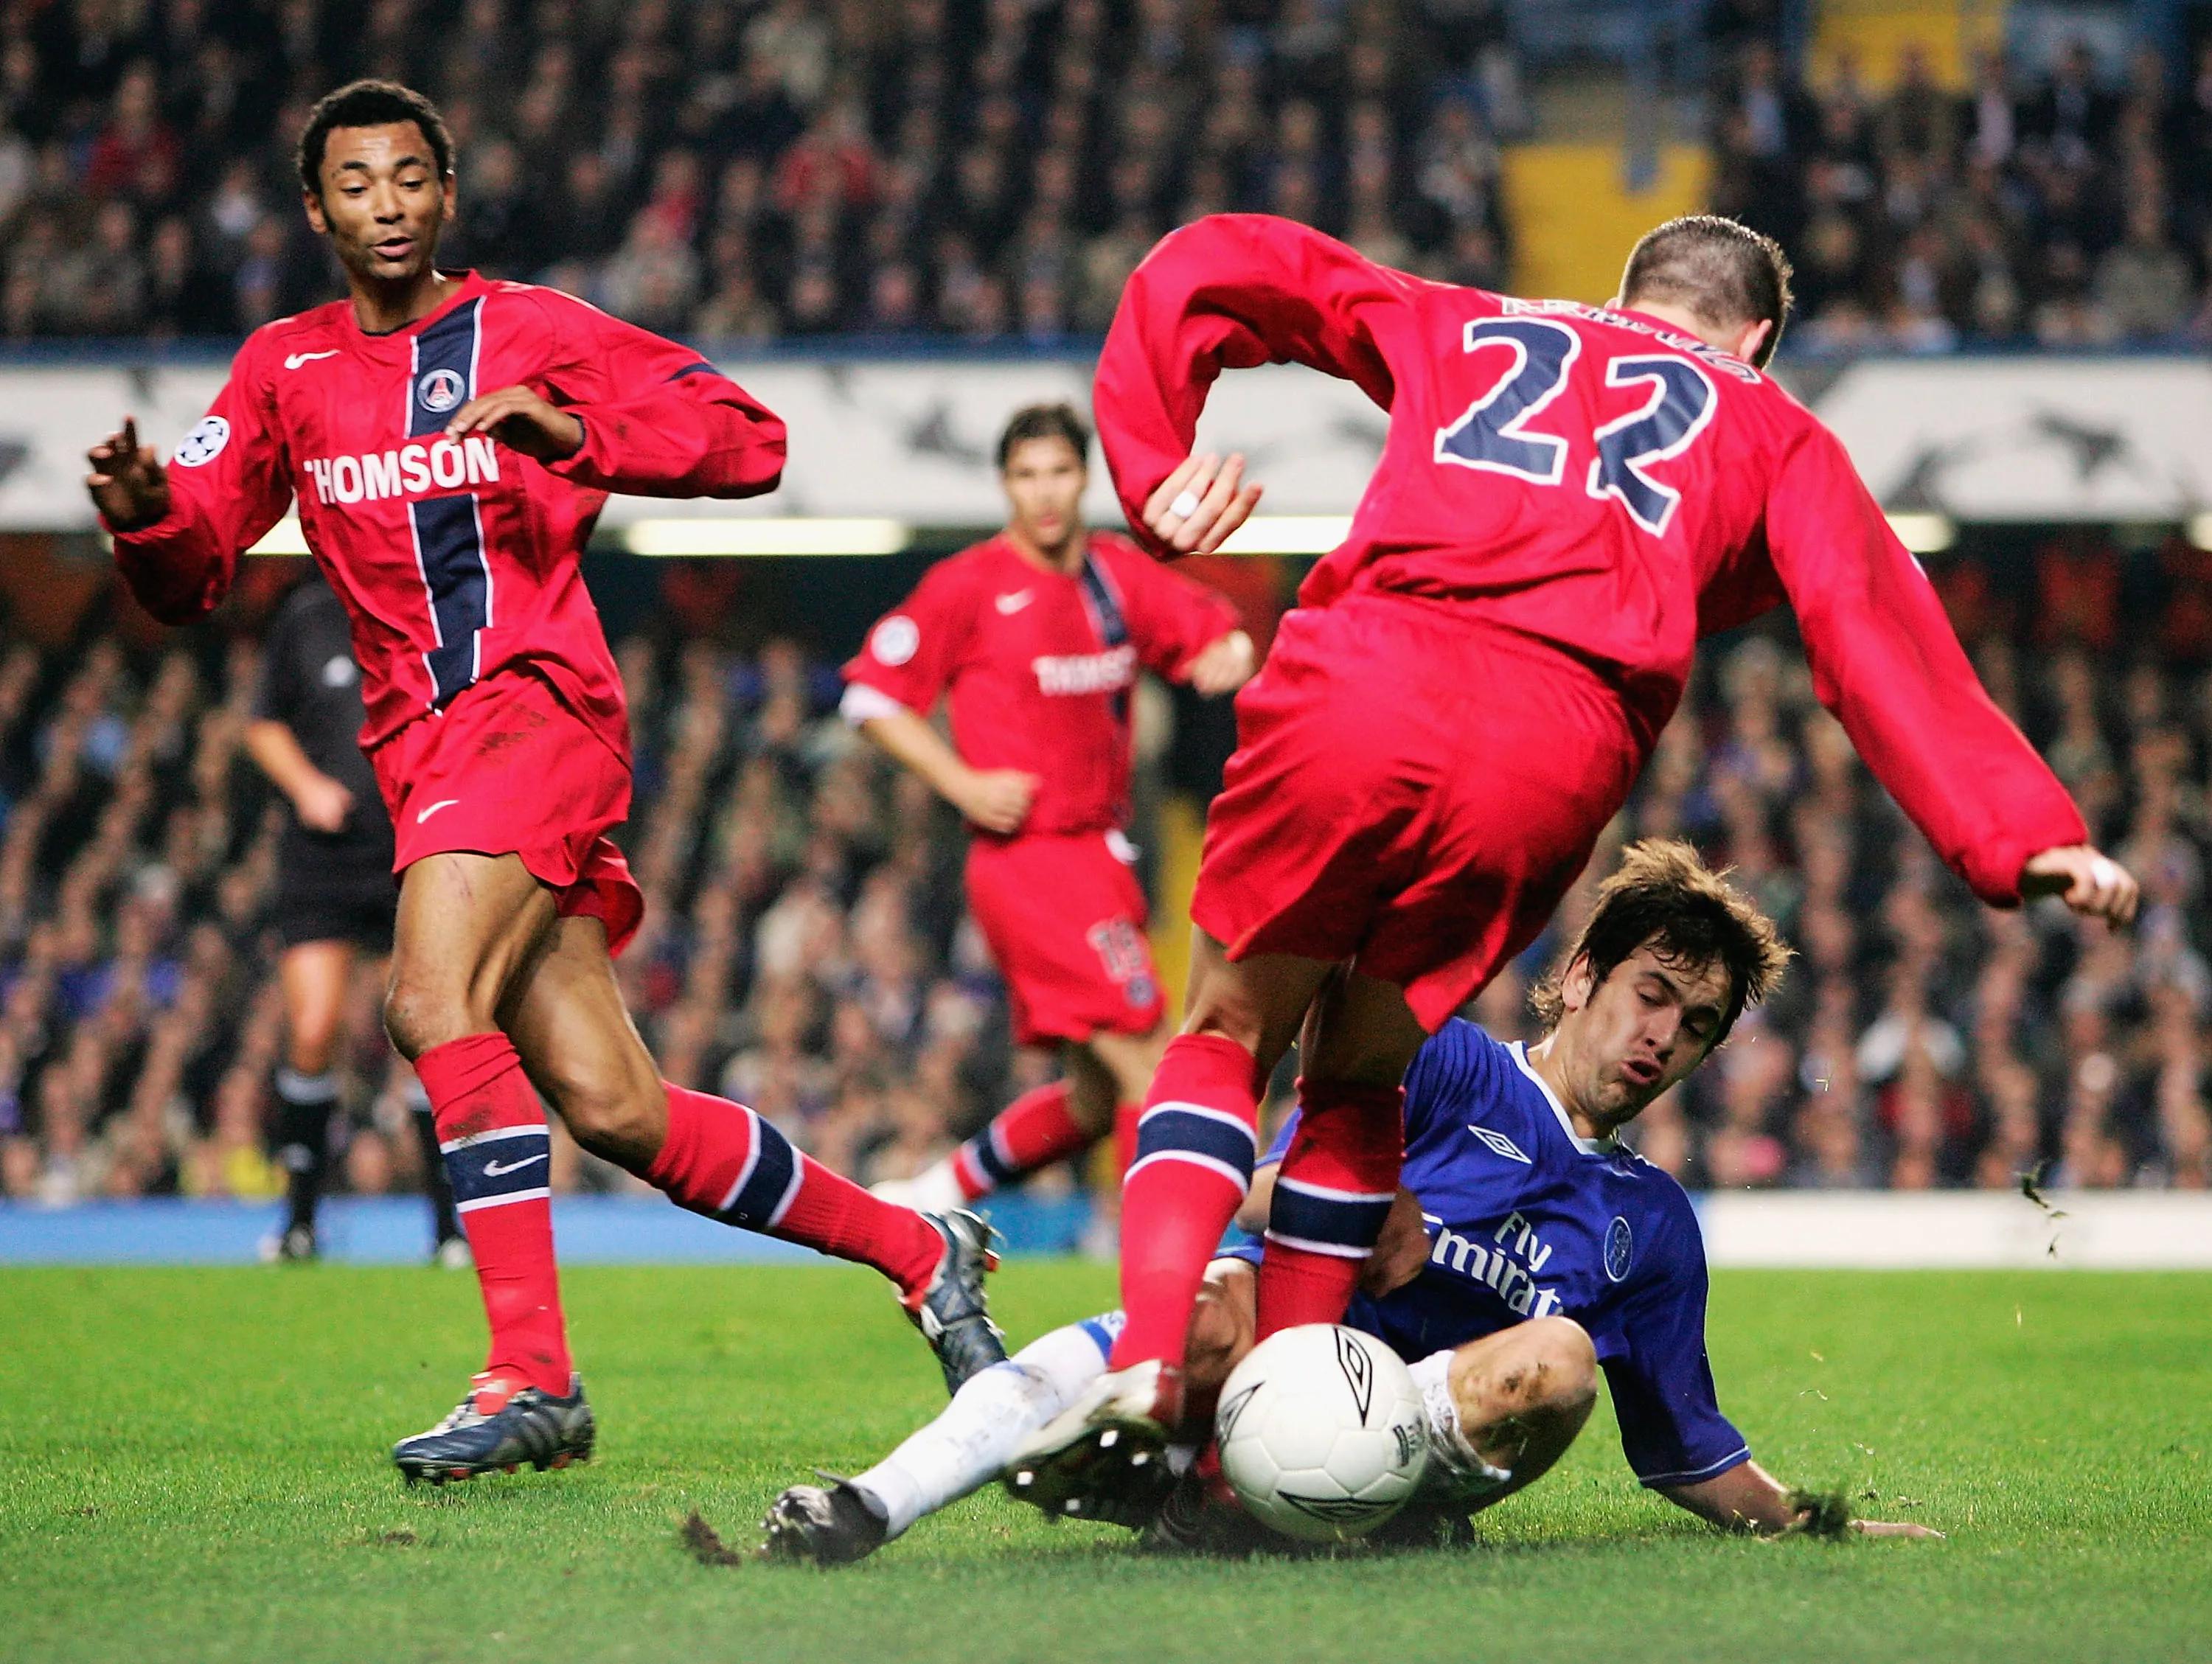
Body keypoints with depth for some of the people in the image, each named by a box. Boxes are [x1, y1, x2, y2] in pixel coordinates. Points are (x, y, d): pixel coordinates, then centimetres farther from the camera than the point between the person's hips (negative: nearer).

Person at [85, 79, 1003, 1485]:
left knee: (432, 1003, -27)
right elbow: (193, 570, 8)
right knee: (616, 1114, 2)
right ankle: (920, 1251, 19)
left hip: (539, 702, -5)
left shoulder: (531, 329, 3)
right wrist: (147, 513, -15)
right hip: (420, 750, 5)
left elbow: (749, 440, -2)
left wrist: (567, 429, -17)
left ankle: (534, 1377, -25)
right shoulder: (285, 369, 15)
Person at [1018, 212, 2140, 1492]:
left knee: (1229, 1037, 15)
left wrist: (1157, 468, 20)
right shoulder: (1776, 436, 28)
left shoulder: (1460, 328, 33)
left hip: (1358, 690, 0)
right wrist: (2020, 835, 6)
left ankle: (1149, 1363, -7)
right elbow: (1879, 636, 14)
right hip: (1555, 756, 0)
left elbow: (1213, 270, 28)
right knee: (1357, 1080, 19)